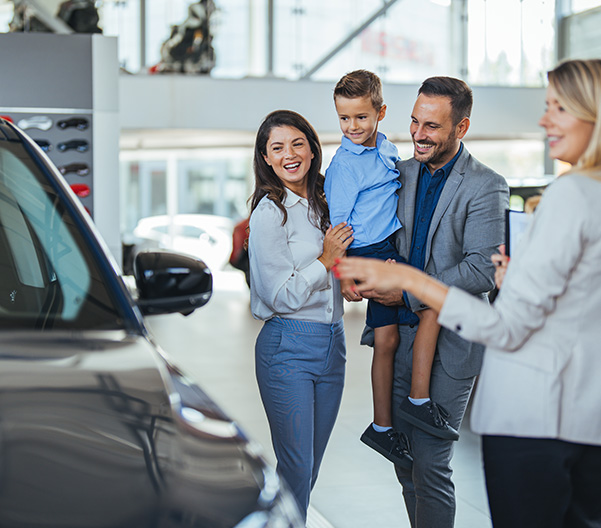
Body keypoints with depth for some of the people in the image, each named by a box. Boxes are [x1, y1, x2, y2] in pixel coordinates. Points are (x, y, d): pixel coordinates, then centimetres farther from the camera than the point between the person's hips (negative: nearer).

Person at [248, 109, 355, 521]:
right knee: (296, 469, -3)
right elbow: (280, 296, -14)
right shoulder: (269, 213, -11)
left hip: (332, 343, 7)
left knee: (311, 466, 14)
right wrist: (326, 260, -13)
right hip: (288, 347, -7)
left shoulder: (320, 205, 11)